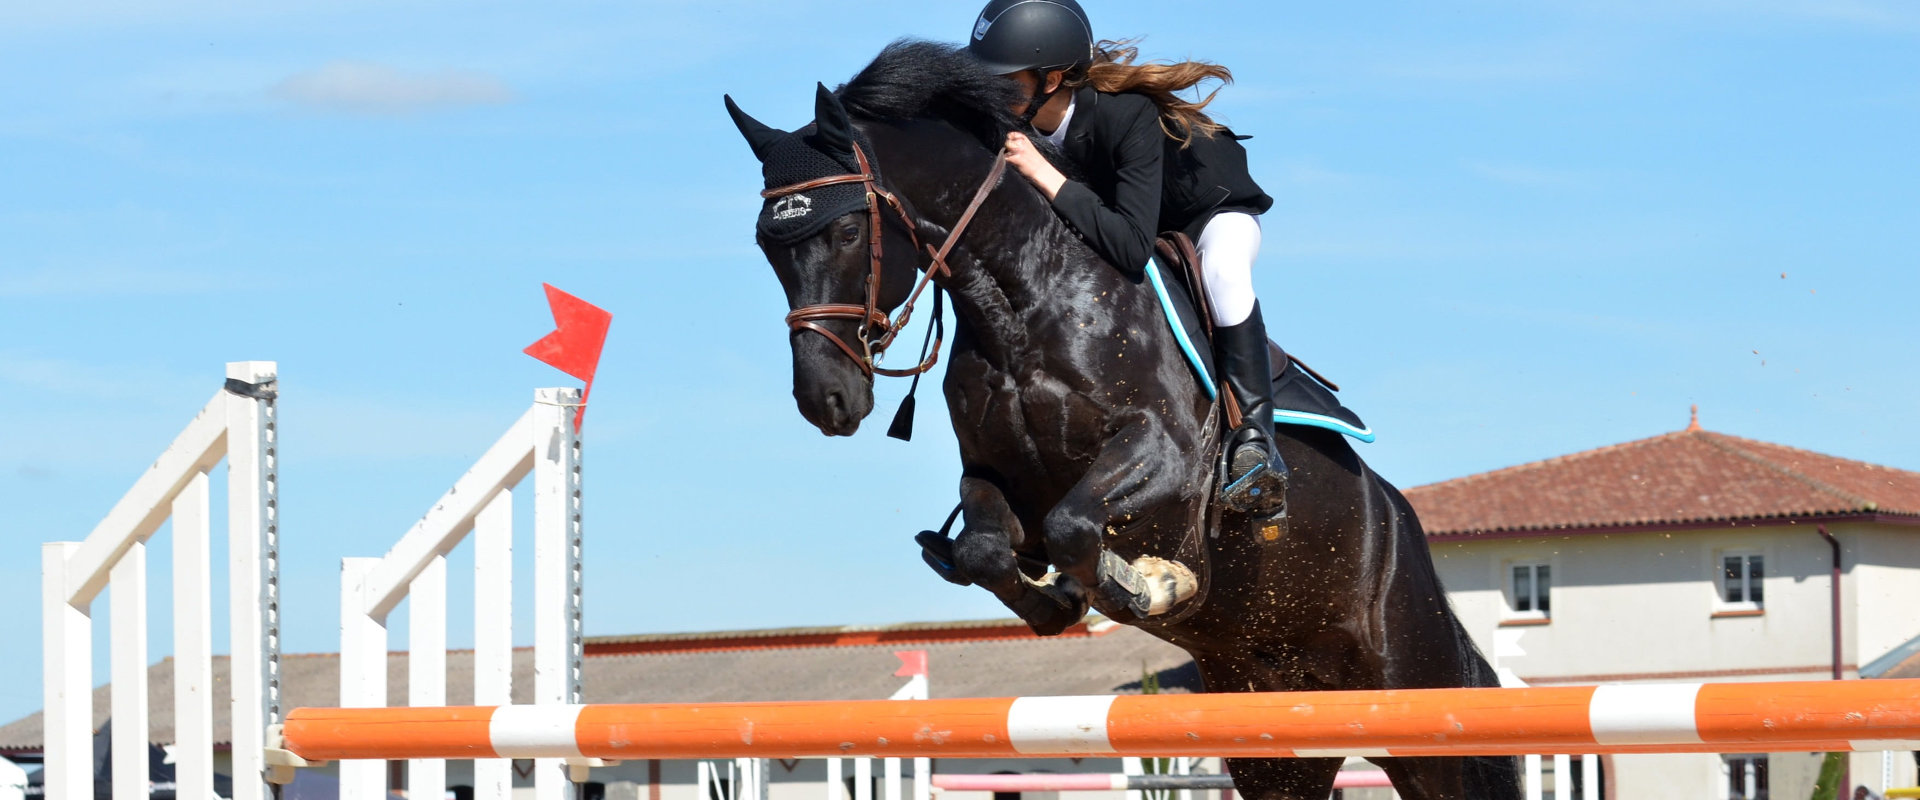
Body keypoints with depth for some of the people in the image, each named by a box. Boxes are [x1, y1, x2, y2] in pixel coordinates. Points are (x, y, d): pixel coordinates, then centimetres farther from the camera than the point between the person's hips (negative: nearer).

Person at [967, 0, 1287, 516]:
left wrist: (1044, 175, -50)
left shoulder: (1127, 115, -40)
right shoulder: (1018, 125, -22)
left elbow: (1132, 249, -48)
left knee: (1223, 271, -38)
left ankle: (1255, 435, -36)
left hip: (1213, 213, -7)